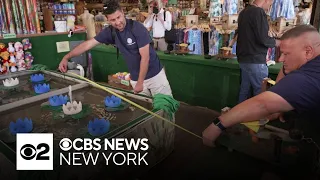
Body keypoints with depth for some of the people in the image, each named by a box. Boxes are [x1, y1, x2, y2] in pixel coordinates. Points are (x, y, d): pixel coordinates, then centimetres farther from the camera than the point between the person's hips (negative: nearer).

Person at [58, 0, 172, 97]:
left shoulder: (137, 28, -19)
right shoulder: (110, 32, -5)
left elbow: (145, 57, -19)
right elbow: (88, 44, -1)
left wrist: (140, 83, -16)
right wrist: (67, 57, -8)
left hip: (155, 74, -3)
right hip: (135, 78, 4)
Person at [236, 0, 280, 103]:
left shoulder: (244, 12, 13)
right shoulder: (258, 12, -15)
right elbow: (263, 39, -20)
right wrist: (276, 42, -1)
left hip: (244, 58, 9)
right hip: (255, 60, -9)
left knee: (245, 88, 15)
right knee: (261, 91, 0)